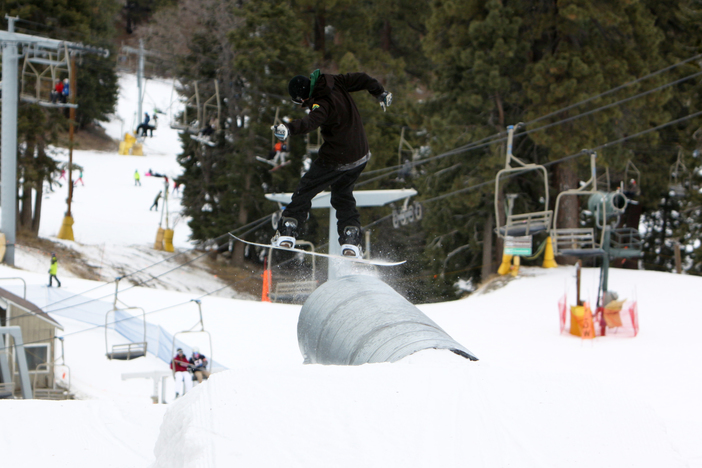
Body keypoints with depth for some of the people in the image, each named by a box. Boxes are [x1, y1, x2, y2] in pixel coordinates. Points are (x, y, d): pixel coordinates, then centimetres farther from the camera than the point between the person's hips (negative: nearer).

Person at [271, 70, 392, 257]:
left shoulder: (322, 104, -26)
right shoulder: (334, 82, -3)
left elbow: (311, 122, -46)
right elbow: (361, 79, 9)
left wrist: (290, 128, -63)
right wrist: (381, 93, 27)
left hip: (336, 160, -8)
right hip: (361, 155, 8)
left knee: (304, 192, 3)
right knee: (343, 196, 22)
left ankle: (287, 234, -2)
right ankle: (351, 243, 10)